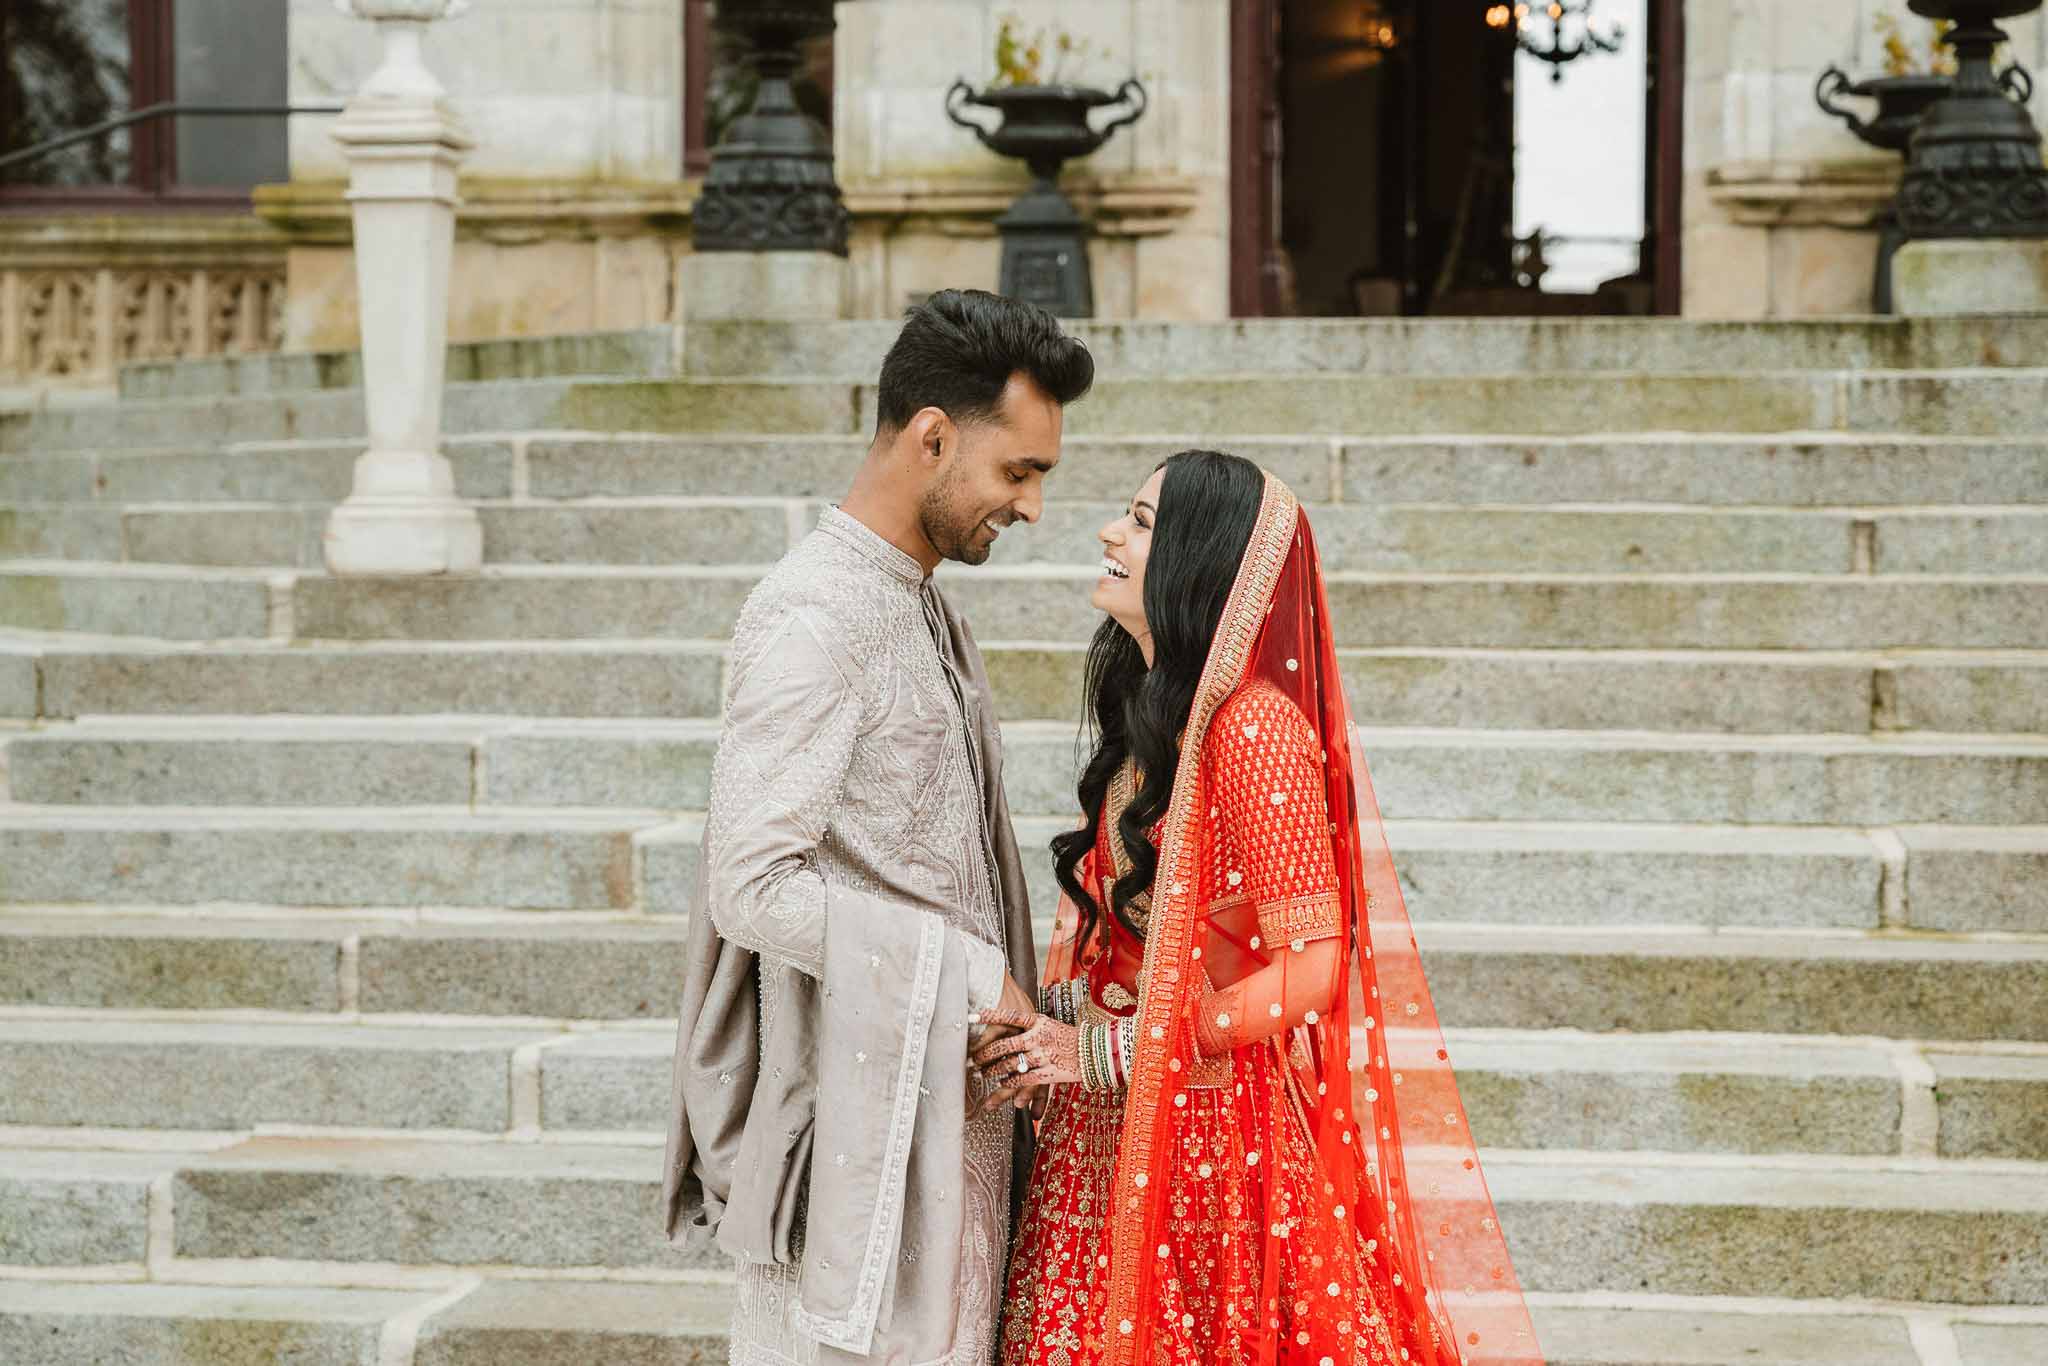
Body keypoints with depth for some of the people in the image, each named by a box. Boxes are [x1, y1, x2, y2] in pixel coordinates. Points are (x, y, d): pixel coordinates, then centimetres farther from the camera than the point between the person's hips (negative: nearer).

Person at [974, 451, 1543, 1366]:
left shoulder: (1254, 725, -17)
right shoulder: (1144, 719, 9)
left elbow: (1309, 966, -18)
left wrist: (1106, 1050, -16)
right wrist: (1048, 1017, -2)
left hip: (1217, 1130, -7)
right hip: (1107, 1132, 7)